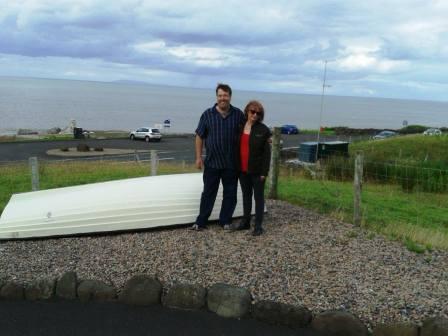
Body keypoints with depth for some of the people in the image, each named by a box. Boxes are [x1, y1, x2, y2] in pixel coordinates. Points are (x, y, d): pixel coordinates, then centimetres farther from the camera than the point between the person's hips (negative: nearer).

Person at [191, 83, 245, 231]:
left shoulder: (238, 114, -1)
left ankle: (226, 221, 23)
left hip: (231, 163, 1)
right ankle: (201, 222, 15)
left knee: (230, 193, 9)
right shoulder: (207, 114, -2)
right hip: (212, 162, -1)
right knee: (208, 193, 7)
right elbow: (199, 137, 1)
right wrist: (198, 157, -3)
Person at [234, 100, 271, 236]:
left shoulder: (263, 130, -8)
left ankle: (258, 225, 11)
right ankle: (245, 222, 27)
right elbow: (236, 147, 9)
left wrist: (264, 172, -13)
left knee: (258, 197, 4)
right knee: (246, 196, 16)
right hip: (242, 170, 5)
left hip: (257, 170, -5)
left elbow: (267, 153, -9)